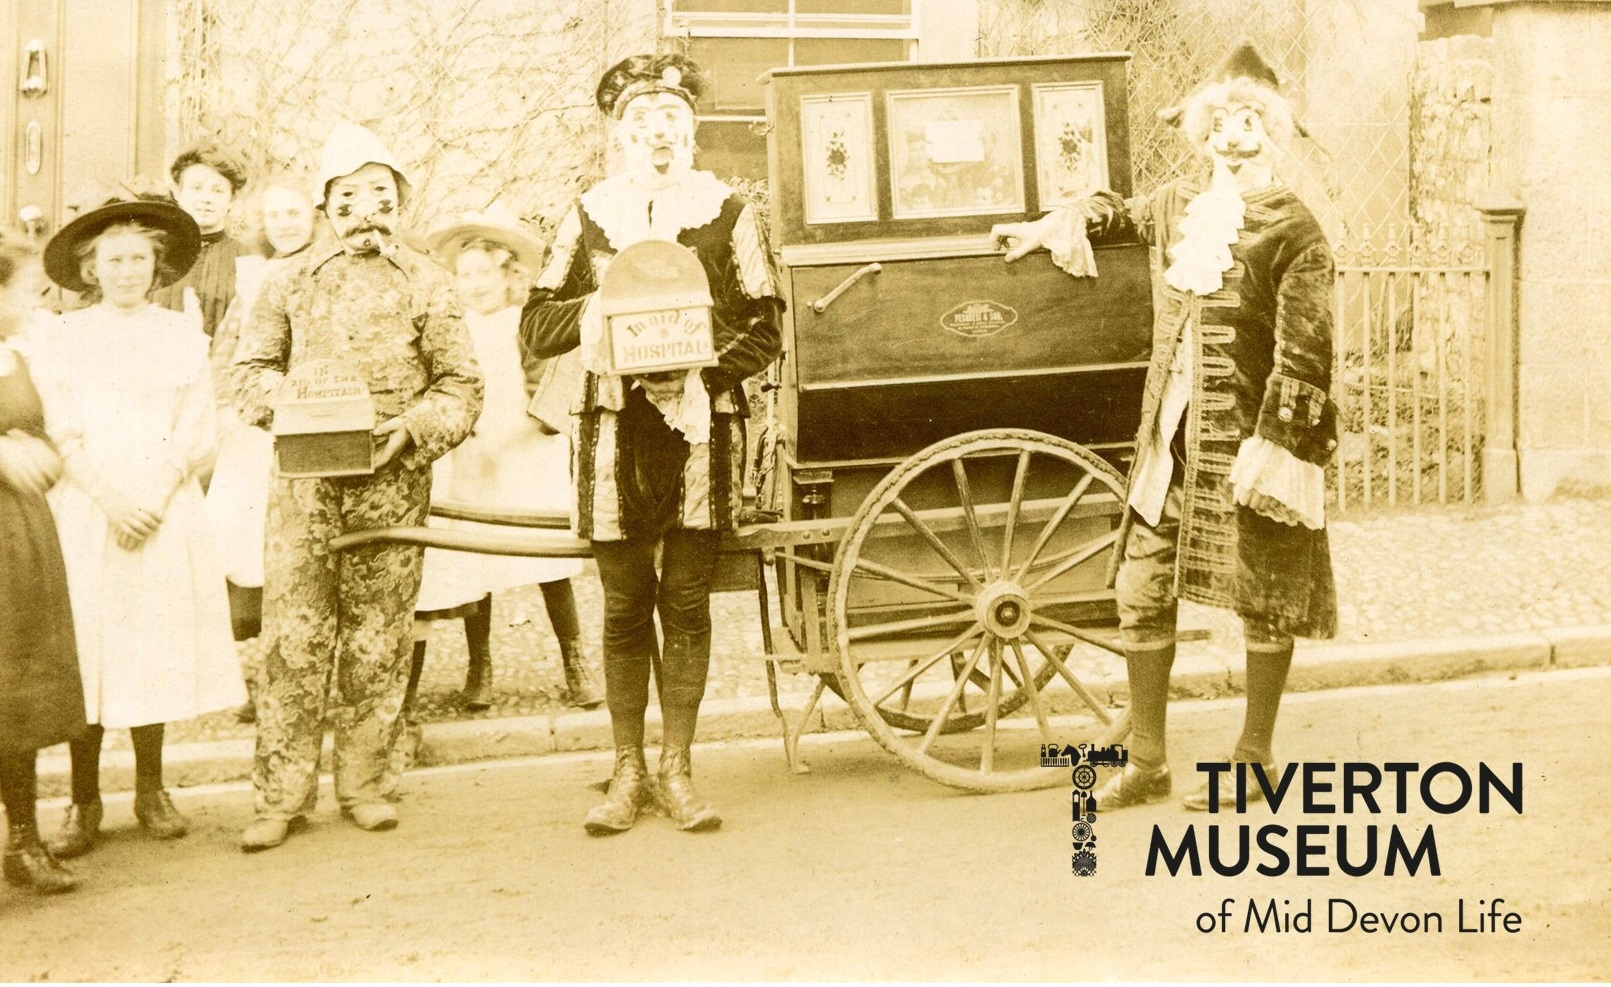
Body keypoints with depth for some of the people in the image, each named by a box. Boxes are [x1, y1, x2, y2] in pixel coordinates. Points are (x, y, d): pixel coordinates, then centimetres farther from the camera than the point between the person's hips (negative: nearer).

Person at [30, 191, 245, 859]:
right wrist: (109, 499, -14)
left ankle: (150, 790, 15)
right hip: (84, 513, -1)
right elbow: (59, 435, -2)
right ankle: (84, 802, 5)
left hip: (164, 514, 1)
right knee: (85, 653, -3)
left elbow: (196, 436, 2)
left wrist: (153, 499, -11)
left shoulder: (183, 338, 9)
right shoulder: (59, 338, 6)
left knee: (154, 648, 2)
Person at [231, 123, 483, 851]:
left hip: (393, 479, 0)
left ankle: (366, 783, 14)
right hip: (306, 477, 0)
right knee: (294, 635, -4)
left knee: (378, 639, 4)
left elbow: (461, 385, 7)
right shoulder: (292, 280, 12)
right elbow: (250, 369, 13)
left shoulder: (425, 283, 9)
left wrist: (414, 428, -10)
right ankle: (282, 794, 3)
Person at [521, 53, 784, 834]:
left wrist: (706, 379, -13)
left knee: (687, 604, 3)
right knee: (625, 609, 5)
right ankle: (627, 775, 15)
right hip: (614, 435, 1)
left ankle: (676, 770, 14)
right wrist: (591, 307, -12)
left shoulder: (727, 214, 7)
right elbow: (534, 326, 8)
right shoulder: (587, 218, 10)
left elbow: (765, 328, 3)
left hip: (702, 431, -1)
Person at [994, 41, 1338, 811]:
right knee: (1141, 592, 6)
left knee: (1263, 602, 6)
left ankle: (1255, 762, 21)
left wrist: (1275, 445, -19)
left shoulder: (1292, 230, -8)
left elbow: (1304, 354, -13)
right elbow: (1121, 214, 34)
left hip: (1249, 440, -6)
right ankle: (1146, 763, 18)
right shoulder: (1179, 204, 10)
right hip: (1171, 439, 6)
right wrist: (1054, 227, 25)